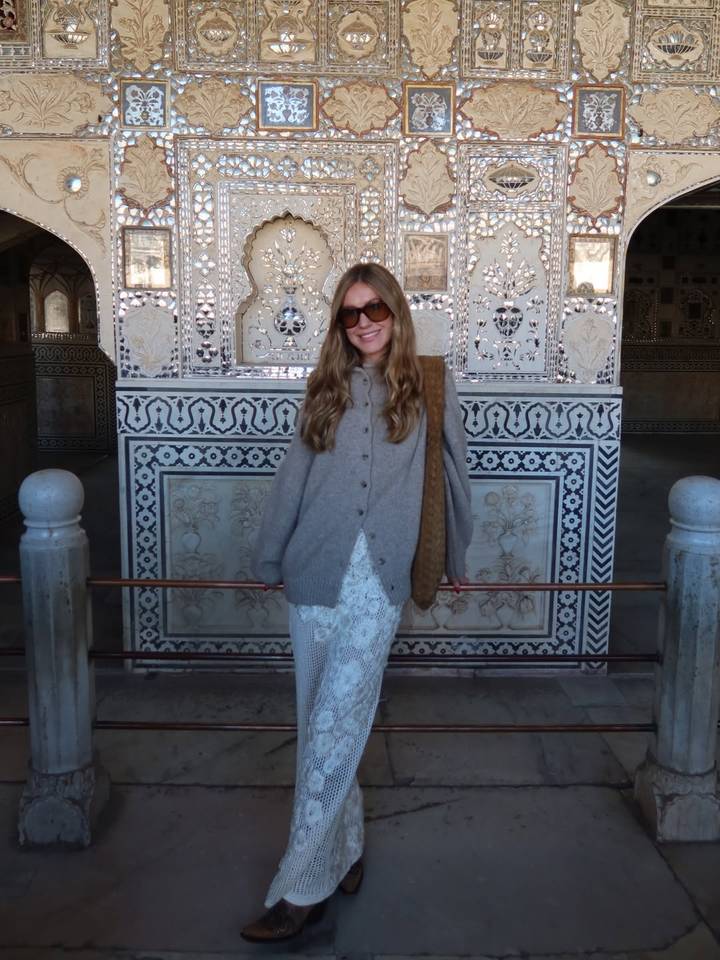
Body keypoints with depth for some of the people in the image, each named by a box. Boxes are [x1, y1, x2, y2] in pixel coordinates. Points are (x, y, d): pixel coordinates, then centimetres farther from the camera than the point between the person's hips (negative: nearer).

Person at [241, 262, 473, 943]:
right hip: (314, 578, 3)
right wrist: (270, 559, 15)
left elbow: (452, 473, 11)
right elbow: (293, 476, 13)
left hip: (378, 583, -3)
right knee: (320, 726, 10)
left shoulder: (429, 387, 4)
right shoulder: (328, 388, 12)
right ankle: (343, 849, 29)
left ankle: (301, 888, 7)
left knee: (333, 730, -5)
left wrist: (455, 557, 18)